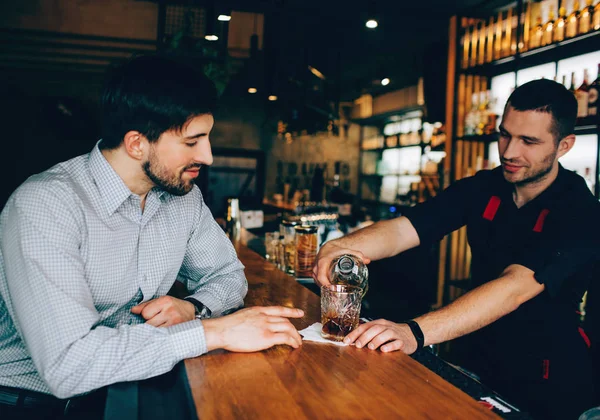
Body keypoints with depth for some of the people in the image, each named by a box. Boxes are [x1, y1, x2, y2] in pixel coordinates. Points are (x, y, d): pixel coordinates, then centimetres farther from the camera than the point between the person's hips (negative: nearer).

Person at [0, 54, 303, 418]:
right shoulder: (46, 205, -22)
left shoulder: (184, 195, -2)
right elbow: (67, 363, -29)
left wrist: (192, 307, -13)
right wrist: (213, 331, -28)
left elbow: (228, 274, 9)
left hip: (122, 386, 6)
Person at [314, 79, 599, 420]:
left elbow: (516, 287, -37)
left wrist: (416, 332, -51)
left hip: (549, 387, -4)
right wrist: (341, 245, -40)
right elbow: (404, 228, -18)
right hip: (481, 362, 4)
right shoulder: (483, 189, -6)